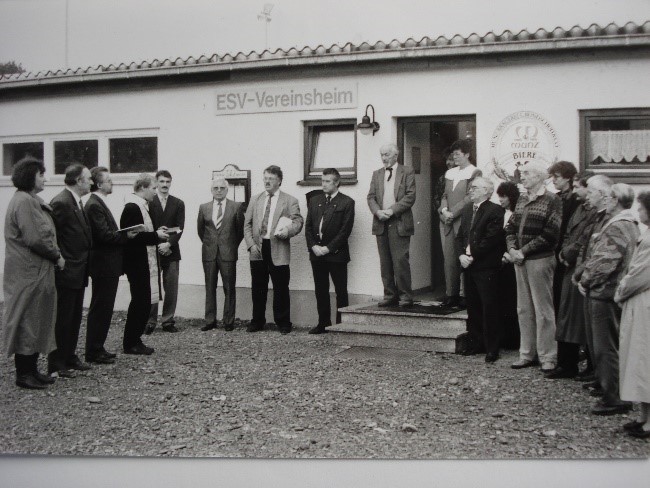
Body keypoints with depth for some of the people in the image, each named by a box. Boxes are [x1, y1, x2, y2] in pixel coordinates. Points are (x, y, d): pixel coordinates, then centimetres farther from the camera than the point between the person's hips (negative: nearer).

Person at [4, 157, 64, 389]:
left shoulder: (32, 201, 15)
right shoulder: (24, 201, -16)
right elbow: (34, 239, -22)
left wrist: (55, 253, 3)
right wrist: (56, 256, -10)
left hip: (37, 272, 10)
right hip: (28, 273, -10)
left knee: (37, 322, 14)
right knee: (28, 322, -2)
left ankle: (31, 369, 22)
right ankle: (23, 373, 7)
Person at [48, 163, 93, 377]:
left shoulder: (78, 203, 13)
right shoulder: (61, 203, -17)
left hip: (78, 271, 9)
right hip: (67, 272, -9)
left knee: (75, 318, 16)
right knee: (62, 319, -1)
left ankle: (70, 357, 26)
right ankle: (56, 364, 7)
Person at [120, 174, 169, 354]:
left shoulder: (141, 206, 15)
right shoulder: (132, 207, -16)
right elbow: (131, 236, -23)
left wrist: (157, 233, 5)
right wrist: (156, 236, -19)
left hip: (145, 262, 10)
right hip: (137, 263, -10)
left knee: (143, 302, 13)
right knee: (140, 301, -3)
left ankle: (134, 340, 21)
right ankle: (130, 344, 6)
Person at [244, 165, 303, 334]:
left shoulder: (290, 201, 4)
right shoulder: (255, 200, 15)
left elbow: (298, 222, -3)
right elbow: (247, 224, 12)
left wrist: (287, 231, -24)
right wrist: (251, 245, -2)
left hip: (278, 250, -3)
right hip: (257, 250, 3)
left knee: (281, 289, 0)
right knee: (258, 288, 9)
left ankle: (283, 323, 10)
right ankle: (257, 321, 19)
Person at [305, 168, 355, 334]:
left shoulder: (347, 202, -3)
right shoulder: (314, 201, 13)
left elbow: (345, 230, -9)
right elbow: (308, 227, 10)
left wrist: (328, 248, -13)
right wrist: (313, 246, -5)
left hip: (336, 253, -5)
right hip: (316, 253, 5)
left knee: (341, 291, 0)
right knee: (320, 291, 10)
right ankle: (323, 323, 17)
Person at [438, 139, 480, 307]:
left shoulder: (474, 172, -2)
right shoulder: (450, 173, 18)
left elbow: (469, 198, -10)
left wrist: (453, 213, -13)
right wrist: (444, 210, -2)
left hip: (463, 220, -6)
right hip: (447, 221, 6)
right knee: (449, 259, 3)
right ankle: (451, 294, 6)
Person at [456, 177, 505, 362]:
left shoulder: (495, 211, -8)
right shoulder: (466, 210, 16)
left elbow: (491, 239, -15)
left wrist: (472, 256, -15)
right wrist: (462, 255, -1)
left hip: (486, 266, -7)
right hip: (469, 264, 7)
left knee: (489, 307, -4)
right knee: (472, 306, 11)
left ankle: (492, 348, 2)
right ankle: (476, 343, 21)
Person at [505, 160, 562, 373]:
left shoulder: (552, 200, -8)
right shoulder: (522, 200, 14)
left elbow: (550, 234, -15)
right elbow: (511, 227, 15)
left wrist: (524, 251, -15)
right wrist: (512, 249, -3)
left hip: (540, 260, -7)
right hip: (520, 260, 7)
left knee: (543, 309, -2)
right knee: (524, 309, 12)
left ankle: (548, 357, 5)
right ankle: (527, 354, 20)